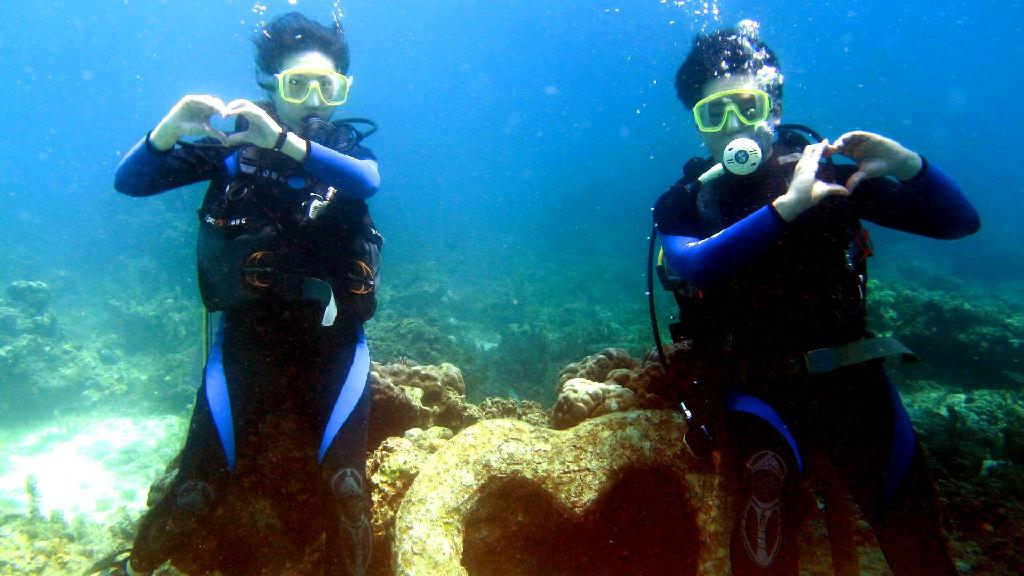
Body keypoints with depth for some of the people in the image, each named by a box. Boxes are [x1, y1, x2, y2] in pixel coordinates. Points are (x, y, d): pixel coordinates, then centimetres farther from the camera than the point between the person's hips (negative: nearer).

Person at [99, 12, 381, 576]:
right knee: (197, 487, -5)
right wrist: (169, 130, -18)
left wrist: (282, 140, -30)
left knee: (345, 485, -12)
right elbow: (129, 182, 1)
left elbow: (366, 180, -17)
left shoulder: (346, 147, 8)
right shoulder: (231, 146, 7)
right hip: (244, 339, 0)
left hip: (330, 341, 0)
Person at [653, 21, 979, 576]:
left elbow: (960, 221, 4)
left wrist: (909, 165, -14)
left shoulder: (827, 175, 3)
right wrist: (787, 205, -28)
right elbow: (693, 266, -24)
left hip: (851, 375, 3)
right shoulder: (684, 205, -1)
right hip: (759, 389, -2)